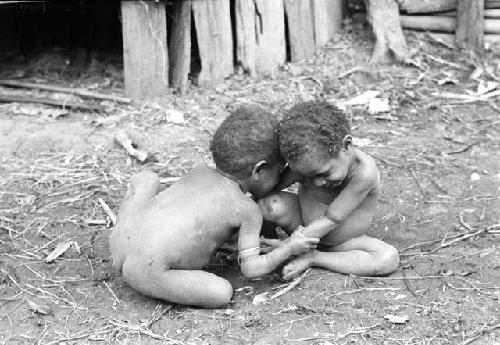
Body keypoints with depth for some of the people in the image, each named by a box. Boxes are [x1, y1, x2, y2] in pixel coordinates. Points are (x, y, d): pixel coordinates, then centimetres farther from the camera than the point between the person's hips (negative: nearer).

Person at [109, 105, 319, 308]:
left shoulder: (200, 172, 19)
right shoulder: (249, 211, 1)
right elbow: (251, 268, 1)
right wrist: (289, 247, 15)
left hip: (119, 239, 7)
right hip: (145, 272, -7)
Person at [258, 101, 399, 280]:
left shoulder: (364, 172, -36)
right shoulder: (308, 164, -24)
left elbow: (332, 219, -31)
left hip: (338, 241, 0)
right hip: (303, 228, 0)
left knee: (389, 259, -27)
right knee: (272, 206, -31)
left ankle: (313, 258, -20)